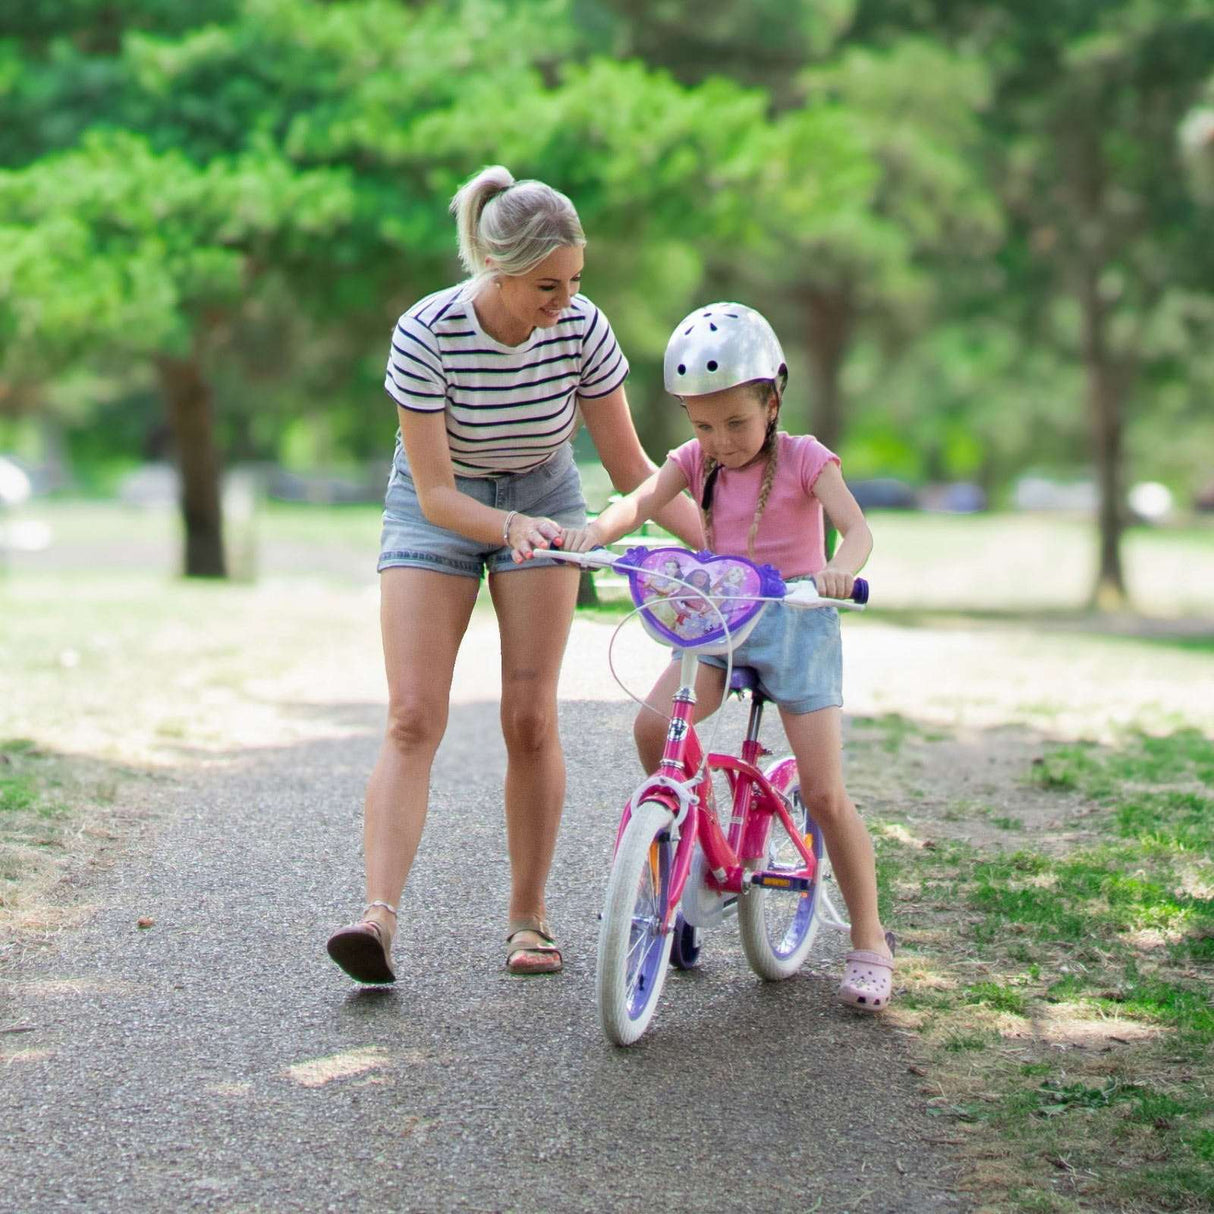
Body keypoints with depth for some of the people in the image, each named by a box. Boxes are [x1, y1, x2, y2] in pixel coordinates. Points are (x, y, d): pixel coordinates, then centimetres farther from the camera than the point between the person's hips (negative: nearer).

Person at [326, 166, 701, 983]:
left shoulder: (581, 329, -20)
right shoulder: (427, 334, -28)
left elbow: (632, 468, -10)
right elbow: (434, 492, -25)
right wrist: (512, 527, -43)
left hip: (543, 500, 2)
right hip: (437, 509, -2)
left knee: (532, 720, -4)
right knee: (413, 720, -14)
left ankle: (530, 916, 8)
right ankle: (380, 918, -22)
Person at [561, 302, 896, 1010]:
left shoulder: (803, 459, -7)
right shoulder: (697, 460, 3)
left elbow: (857, 529, -21)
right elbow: (642, 501, -14)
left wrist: (841, 567, -45)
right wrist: (597, 531, -37)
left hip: (797, 621, -4)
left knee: (825, 793, -8)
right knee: (654, 724, -23)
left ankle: (871, 941, 5)